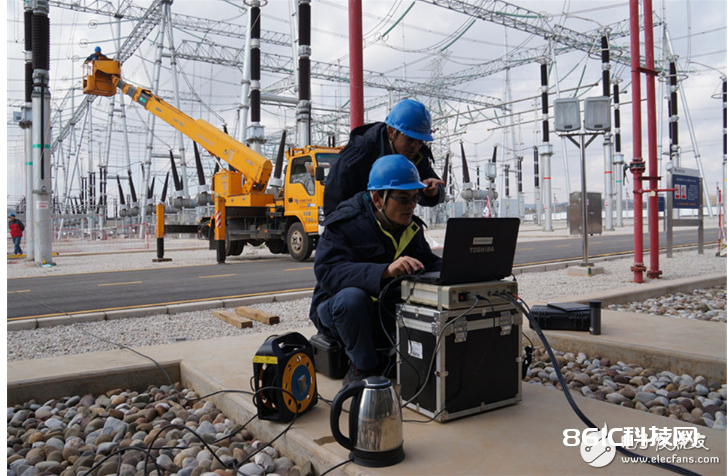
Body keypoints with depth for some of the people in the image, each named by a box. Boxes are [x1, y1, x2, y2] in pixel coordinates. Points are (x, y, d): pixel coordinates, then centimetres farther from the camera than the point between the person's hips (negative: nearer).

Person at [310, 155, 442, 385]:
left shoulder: (411, 227, 5)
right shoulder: (345, 223, -18)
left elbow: (428, 262, 9)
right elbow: (327, 271, -32)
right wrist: (385, 271, -46)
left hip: (387, 314, 5)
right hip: (336, 308, -4)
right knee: (352, 296, -39)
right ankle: (363, 366, -12)